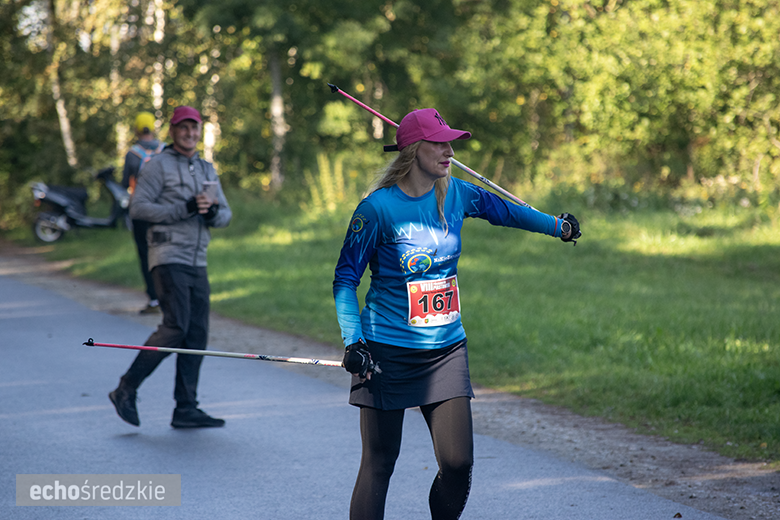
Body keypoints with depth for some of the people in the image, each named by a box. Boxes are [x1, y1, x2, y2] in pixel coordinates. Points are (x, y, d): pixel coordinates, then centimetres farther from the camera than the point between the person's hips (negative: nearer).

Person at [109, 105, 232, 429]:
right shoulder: (158, 166, -2)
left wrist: (212, 212, -10)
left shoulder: (207, 171, 18)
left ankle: (186, 410, 6)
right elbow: (138, 208, -12)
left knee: (197, 334, 3)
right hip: (168, 258, -7)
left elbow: (225, 216, 15)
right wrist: (184, 209, -19)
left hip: (196, 262, 7)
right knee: (175, 328, -17)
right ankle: (126, 390, -6)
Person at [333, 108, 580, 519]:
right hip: (387, 354, -4)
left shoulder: (457, 195, 3)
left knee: (458, 462, -5)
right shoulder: (377, 208, -10)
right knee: (378, 463, -1)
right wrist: (353, 341, -15)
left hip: (446, 349, 4)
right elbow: (345, 279, -6)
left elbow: (504, 210, 22)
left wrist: (559, 226, 33)